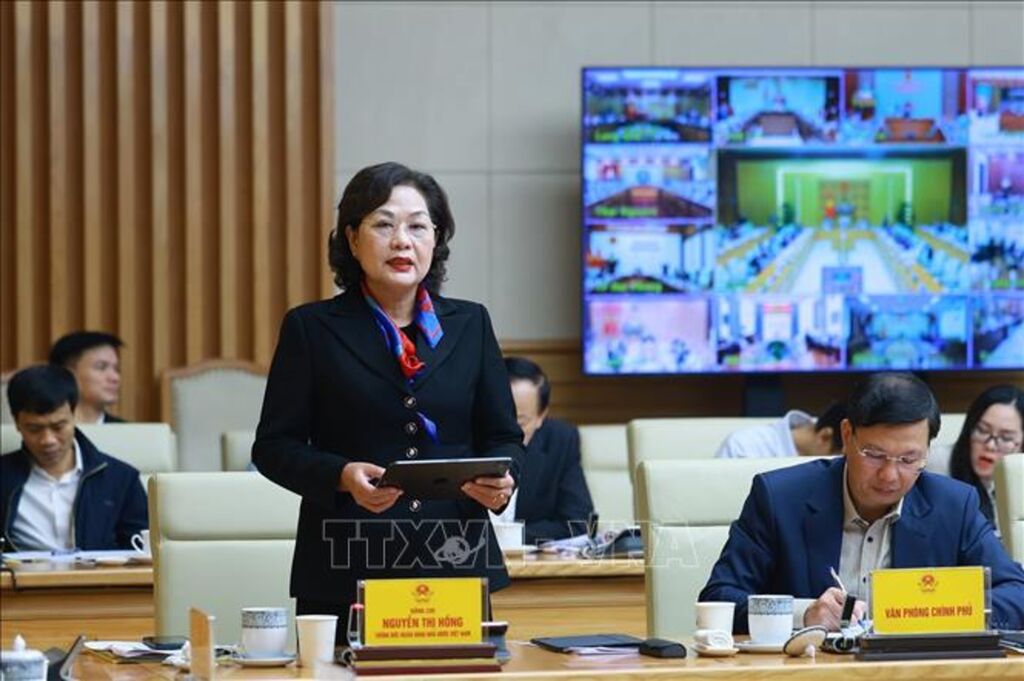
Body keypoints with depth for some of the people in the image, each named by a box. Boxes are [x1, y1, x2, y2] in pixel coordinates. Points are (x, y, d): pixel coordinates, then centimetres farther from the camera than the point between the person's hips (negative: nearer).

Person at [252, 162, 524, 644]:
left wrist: (501, 480, -8)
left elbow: (504, 436, 14)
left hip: (457, 566, 2)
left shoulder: (469, 324, 13)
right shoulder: (312, 328, 5)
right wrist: (342, 476, -15)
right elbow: (274, 446, 2)